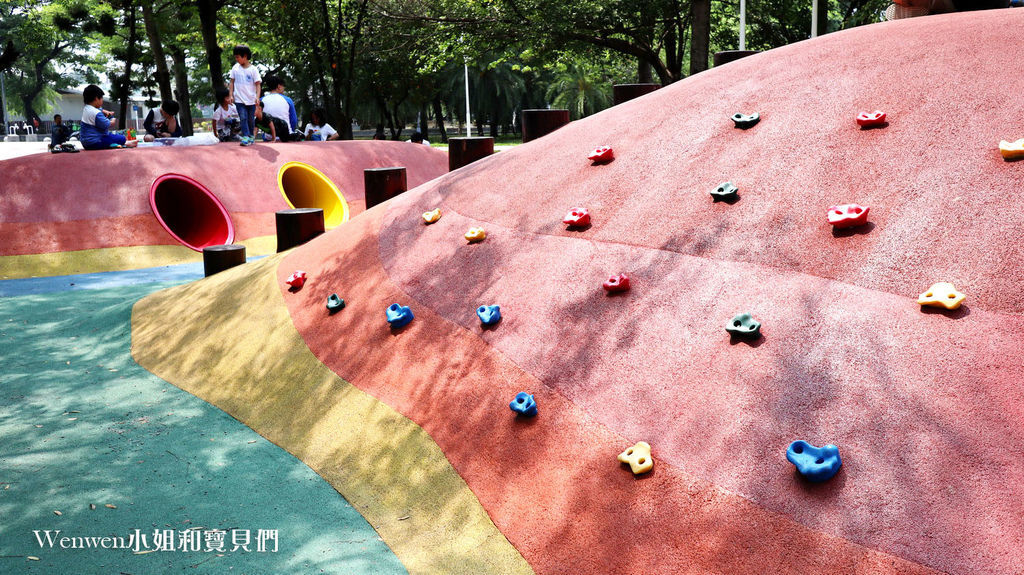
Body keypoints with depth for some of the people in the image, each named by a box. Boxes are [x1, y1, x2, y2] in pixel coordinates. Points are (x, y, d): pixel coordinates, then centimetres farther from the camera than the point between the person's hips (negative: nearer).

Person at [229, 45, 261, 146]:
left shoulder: (253, 69, -4)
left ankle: (251, 136, 24)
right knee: (243, 118, -10)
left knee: (251, 119, 9)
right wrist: (231, 95, 3)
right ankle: (245, 137, -14)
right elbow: (232, 82, 10)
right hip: (239, 99, 1)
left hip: (251, 100, -1)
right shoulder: (235, 68, 4)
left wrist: (257, 97, -15)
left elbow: (258, 84, -4)